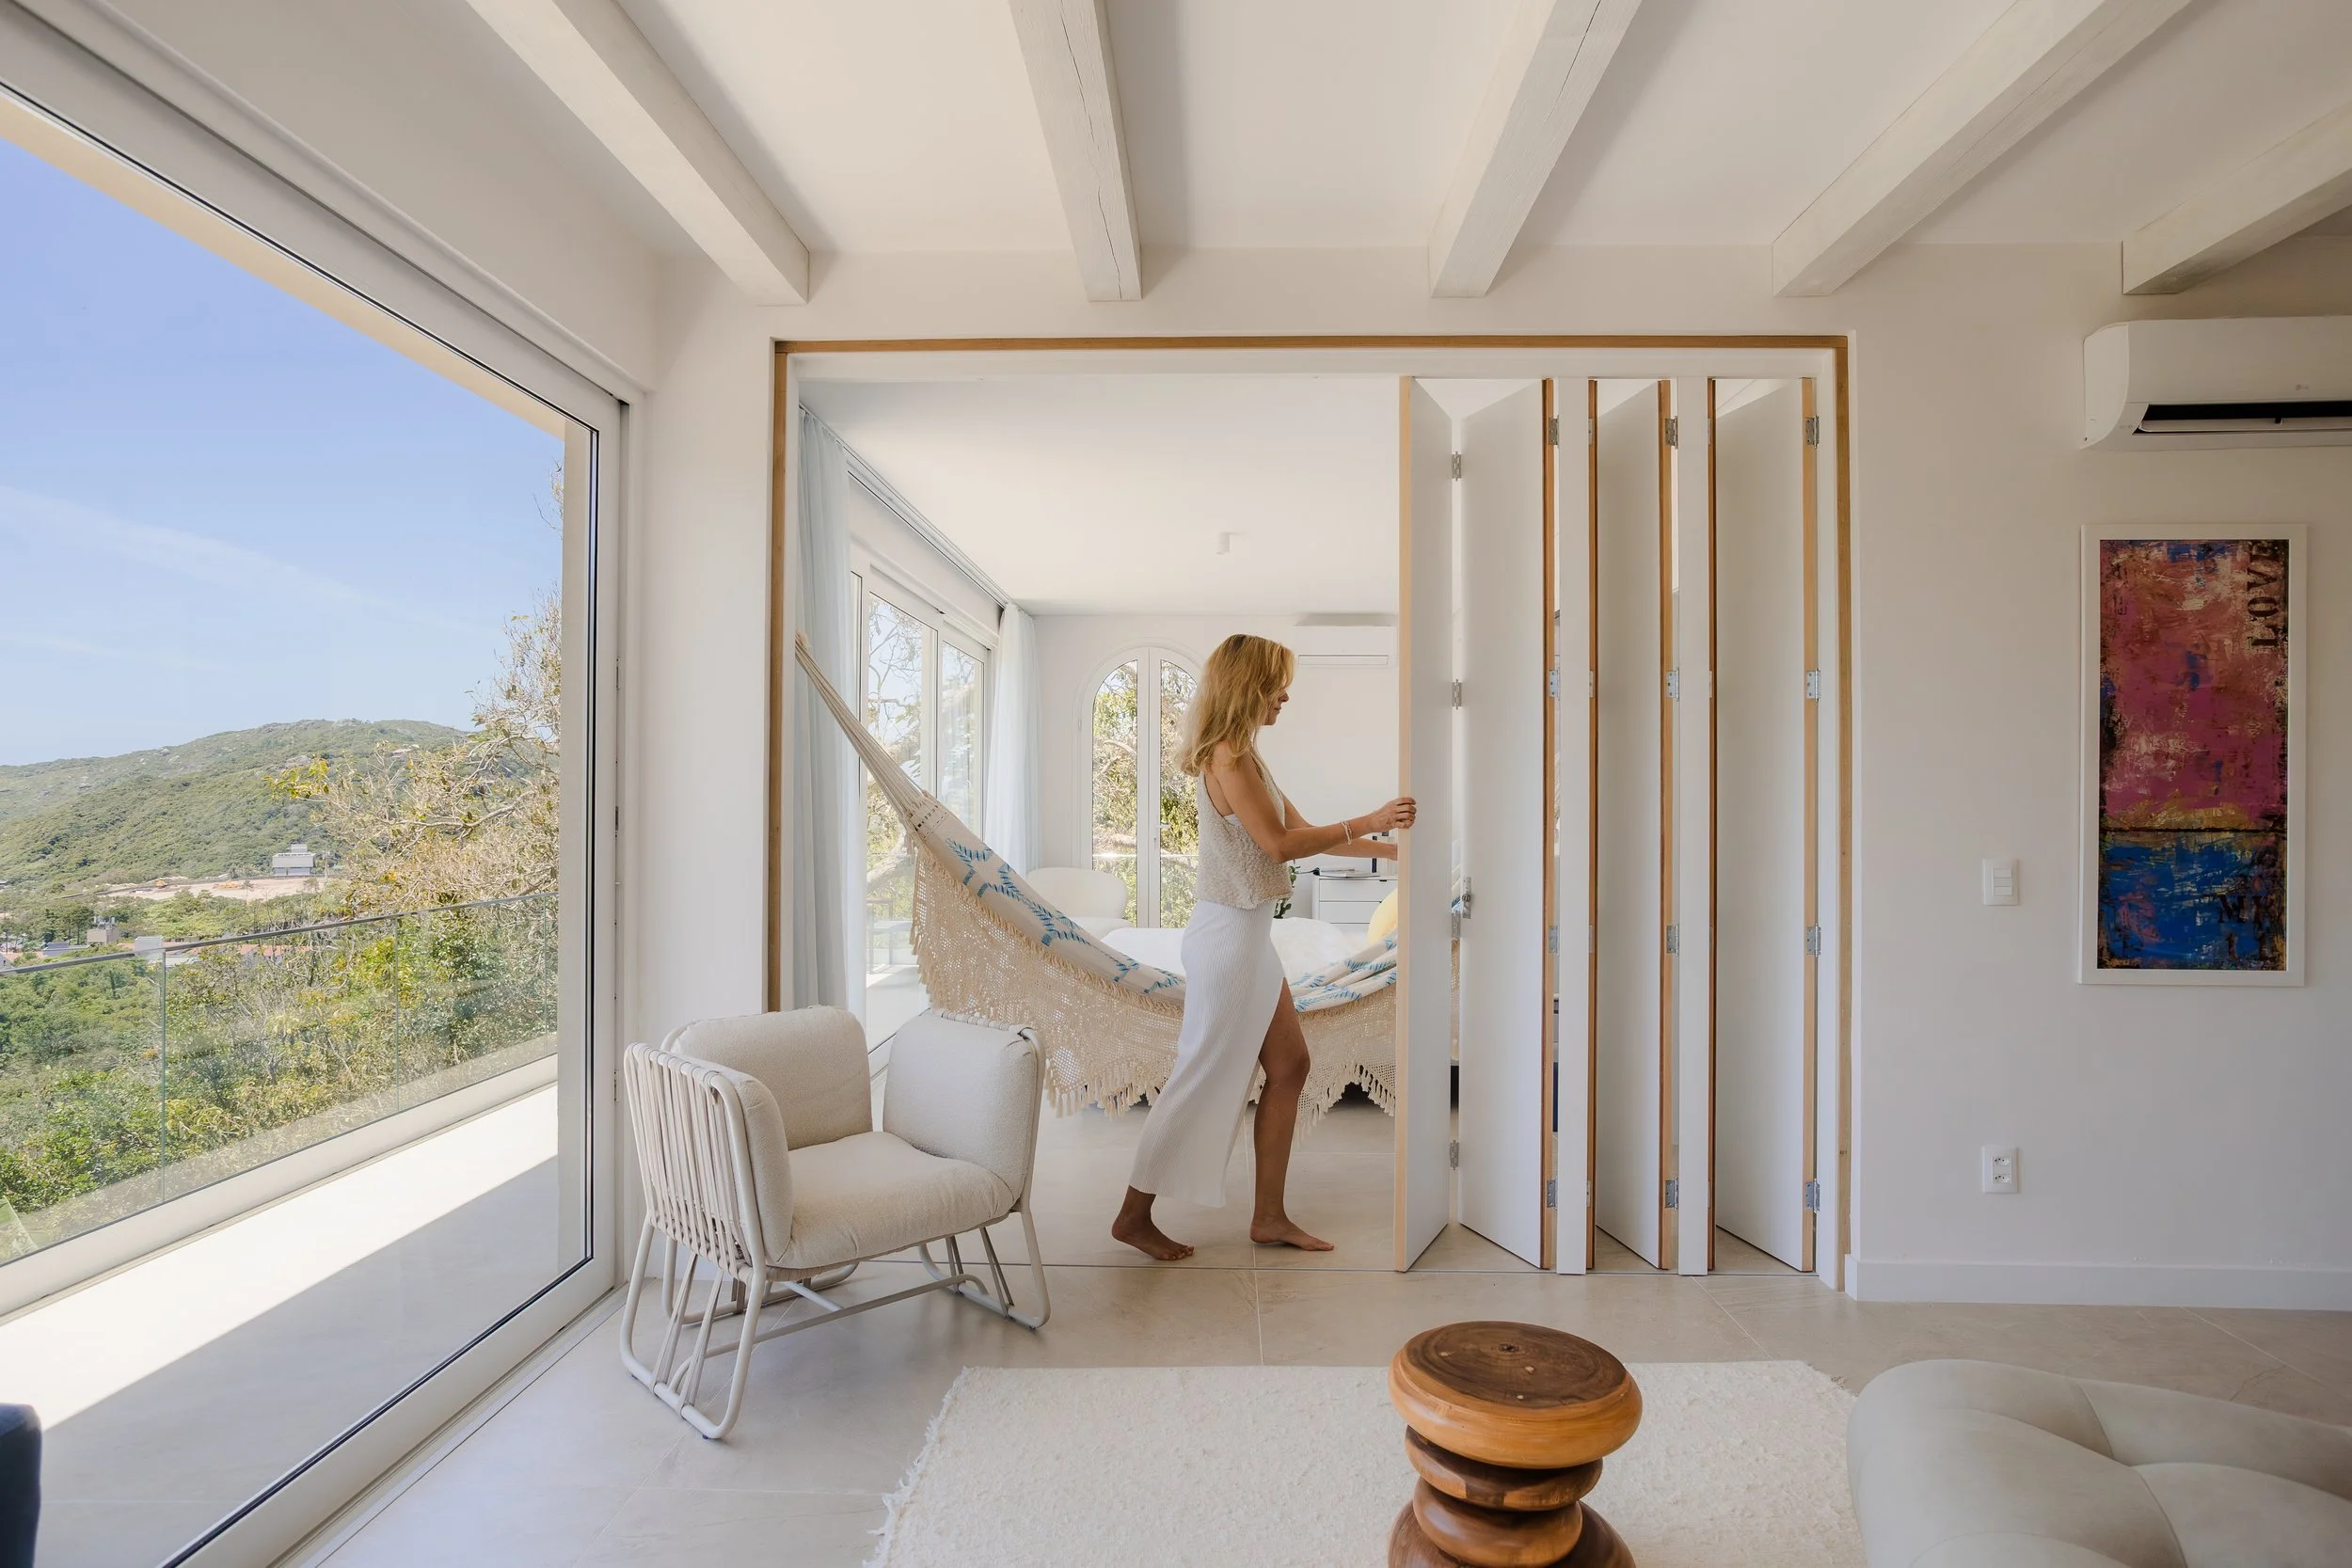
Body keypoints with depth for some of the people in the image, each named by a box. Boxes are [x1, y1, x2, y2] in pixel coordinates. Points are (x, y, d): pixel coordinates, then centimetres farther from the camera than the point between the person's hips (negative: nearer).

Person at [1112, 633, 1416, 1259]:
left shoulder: (1245, 756, 15)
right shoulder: (1227, 756, -16)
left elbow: (1301, 830, 17)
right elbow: (1280, 843, -19)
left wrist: (1385, 849, 15)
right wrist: (1366, 822, -15)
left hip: (1249, 934, 10)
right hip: (1227, 933, -10)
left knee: (1289, 1065, 12)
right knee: (1203, 1077, -1)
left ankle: (1269, 1215, 21)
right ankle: (1134, 1215, 13)